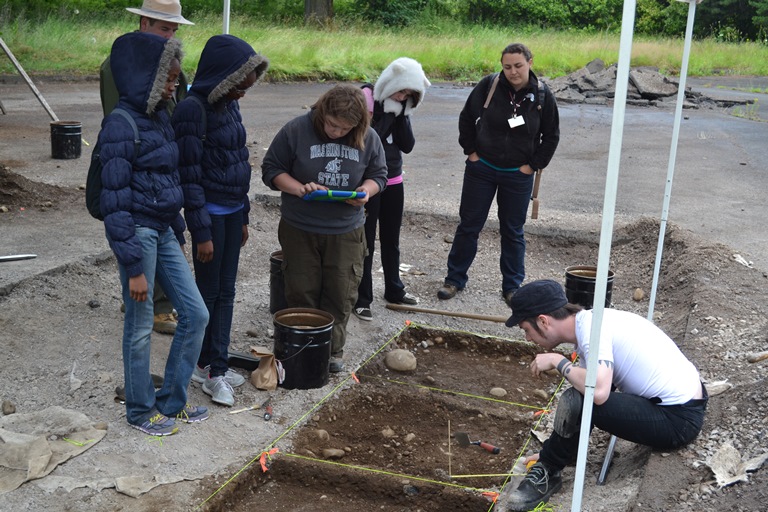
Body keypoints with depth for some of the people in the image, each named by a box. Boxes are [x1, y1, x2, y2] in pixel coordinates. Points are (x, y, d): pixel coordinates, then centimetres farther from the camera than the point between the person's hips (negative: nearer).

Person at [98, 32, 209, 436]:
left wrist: (178, 235, 19)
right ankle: (140, 410, 26)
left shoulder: (159, 116, 9)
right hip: (137, 232, -8)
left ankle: (171, 401, 26)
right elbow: (115, 201, -18)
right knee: (140, 328, 6)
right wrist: (133, 267, -18)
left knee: (196, 314, 10)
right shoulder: (121, 125, -17)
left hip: (163, 231, 8)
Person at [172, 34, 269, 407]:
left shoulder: (229, 105, 9)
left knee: (226, 292, 12)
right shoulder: (194, 109, -17)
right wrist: (201, 232, -17)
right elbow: (190, 176, -17)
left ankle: (216, 366, 23)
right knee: (208, 293, 5)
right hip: (210, 213, -8)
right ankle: (208, 367, 20)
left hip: (232, 212, 8)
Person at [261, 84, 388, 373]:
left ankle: (333, 350, 24)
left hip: (346, 232, 2)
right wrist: (299, 188, -21)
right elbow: (271, 169, -4)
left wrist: (366, 191, -14)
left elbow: (378, 175, 10)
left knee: (341, 294, 6)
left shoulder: (368, 139, -3)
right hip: (299, 230, -1)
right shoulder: (296, 130, -10)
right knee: (301, 294, 6)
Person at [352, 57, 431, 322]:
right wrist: (388, 111, -20)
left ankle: (394, 290, 33)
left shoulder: (400, 105, 6)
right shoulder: (366, 99, -14)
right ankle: (362, 299, 12)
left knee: (391, 240, 17)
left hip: (393, 182, 6)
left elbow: (407, 146, -1)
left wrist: (401, 114, -11)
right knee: (366, 242, 1)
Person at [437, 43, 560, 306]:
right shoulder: (489, 85, -11)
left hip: (518, 176, 0)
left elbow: (551, 136, 3)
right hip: (481, 169, 0)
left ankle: (512, 287, 22)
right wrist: (471, 151, 0)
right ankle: (455, 279, 20)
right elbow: (467, 118, 3)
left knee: (513, 232, 10)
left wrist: (533, 165, -1)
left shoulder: (542, 96, -8)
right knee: (468, 225, 7)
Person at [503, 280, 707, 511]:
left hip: (678, 418, -10)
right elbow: (591, 385, 14)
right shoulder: (589, 321, 7)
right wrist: (556, 448, 14)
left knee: (575, 401, -22)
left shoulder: (591, 328, -21)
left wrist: (557, 361, -18)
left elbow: (598, 392, -36)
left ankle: (546, 474, -1)